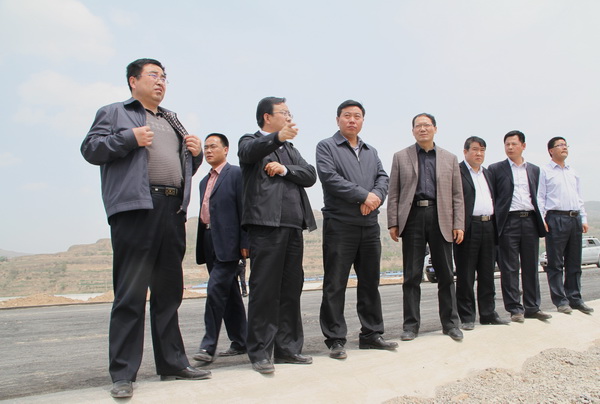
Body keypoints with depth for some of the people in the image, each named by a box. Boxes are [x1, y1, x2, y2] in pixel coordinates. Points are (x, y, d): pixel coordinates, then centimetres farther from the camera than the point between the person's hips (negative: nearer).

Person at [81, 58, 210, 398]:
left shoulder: (172, 121, 28)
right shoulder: (114, 113, 11)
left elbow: (186, 167, 29)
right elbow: (90, 149, 0)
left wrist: (196, 153, 8)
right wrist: (130, 139, -12)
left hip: (173, 210, 6)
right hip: (135, 207, -6)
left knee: (169, 291, 10)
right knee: (131, 293, -6)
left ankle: (172, 362, 20)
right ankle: (123, 373, 4)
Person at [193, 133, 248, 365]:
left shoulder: (236, 174, -3)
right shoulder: (205, 181, 21)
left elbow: (244, 209, -10)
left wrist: (244, 242, -16)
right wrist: (201, 246, 15)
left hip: (227, 243, -8)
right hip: (209, 244, 8)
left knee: (216, 290, -12)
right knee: (229, 293, 11)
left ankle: (208, 346, -5)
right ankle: (239, 342, 19)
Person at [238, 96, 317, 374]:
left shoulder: (291, 150, 25)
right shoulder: (251, 141, 6)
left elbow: (310, 175, 11)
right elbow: (251, 152, -21)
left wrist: (284, 169, -7)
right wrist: (278, 137, -40)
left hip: (293, 226, 7)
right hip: (265, 224, -6)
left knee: (291, 289, 9)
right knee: (264, 290, -4)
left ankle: (287, 348, 19)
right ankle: (260, 353, 4)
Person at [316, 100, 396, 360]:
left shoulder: (371, 152, 21)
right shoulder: (326, 147, 2)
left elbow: (383, 178, 10)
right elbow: (329, 178, -12)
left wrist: (376, 197, -13)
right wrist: (364, 195, -14)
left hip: (370, 225, 6)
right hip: (339, 224, -6)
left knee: (370, 282, 12)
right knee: (335, 285, -2)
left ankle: (371, 334, 24)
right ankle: (335, 339, 8)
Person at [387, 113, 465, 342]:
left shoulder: (450, 159, 13)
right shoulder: (401, 157, 10)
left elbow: (457, 195, 10)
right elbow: (394, 193, 5)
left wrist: (458, 224, 0)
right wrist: (393, 223, -3)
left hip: (440, 218, 1)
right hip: (412, 217, -1)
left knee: (446, 274, 6)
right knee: (412, 275, 2)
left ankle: (450, 323, 20)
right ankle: (411, 325, 12)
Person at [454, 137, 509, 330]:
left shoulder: (487, 173, 20)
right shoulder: (457, 172, -4)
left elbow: (492, 199, 20)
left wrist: (495, 225, 10)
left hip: (488, 227, 7)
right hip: (468, 228, -7)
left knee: (487, 274, 13)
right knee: (465, 276, 1)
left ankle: (488, 313, 23)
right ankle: (467, 317, 9)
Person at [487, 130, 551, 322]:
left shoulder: (534, 170, 15)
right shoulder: (495, 169, 3)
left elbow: (537, 197, 17)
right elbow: (491, 198, 0)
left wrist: (540, 220, 8)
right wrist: (495, 224, -6)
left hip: (530, 220, 4)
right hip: (509, 221, -4)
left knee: (531, 267, 9)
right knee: (509, 268, -1)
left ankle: (532, 307, 19)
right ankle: (515, 308, 8)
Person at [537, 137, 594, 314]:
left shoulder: (573, 172, 20)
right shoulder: (545, 171, 1)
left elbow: (579, 198, 20)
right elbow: (540, 197, -5)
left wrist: (584, 219, 12)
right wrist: (541, 219, -14)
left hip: (575, 219, 6)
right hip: (556, 219, -6)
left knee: (574, 263, 9)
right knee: (555, 263, -2)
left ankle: (575, 298, 17)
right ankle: (560, 300, 5)